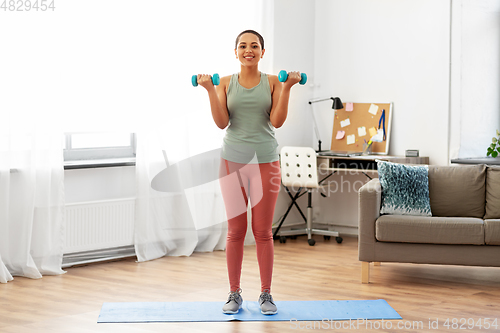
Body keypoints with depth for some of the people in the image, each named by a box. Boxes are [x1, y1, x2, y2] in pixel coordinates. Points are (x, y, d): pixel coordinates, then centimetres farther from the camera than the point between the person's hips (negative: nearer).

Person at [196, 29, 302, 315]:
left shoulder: (273, 82, 3)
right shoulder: (226, 83, 5)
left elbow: (277, 121, -8)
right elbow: (221, 122, -6)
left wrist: (287, 87, -15)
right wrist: (210, 90, -14)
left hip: (266, 160, 0)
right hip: (233, 160, 1)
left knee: (263, 232, 3)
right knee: (236, 231, 4)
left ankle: (266, 293, 13)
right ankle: (234, 294, 13)